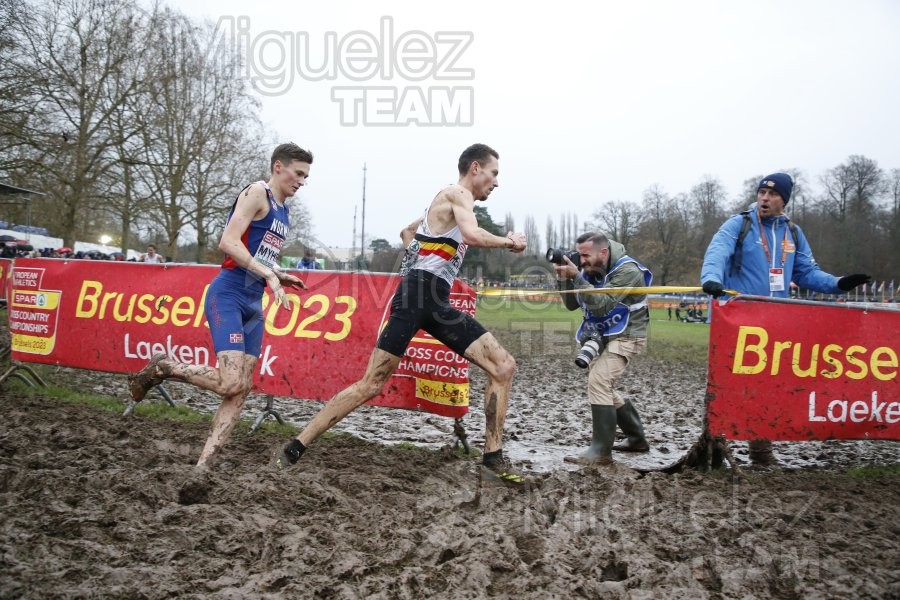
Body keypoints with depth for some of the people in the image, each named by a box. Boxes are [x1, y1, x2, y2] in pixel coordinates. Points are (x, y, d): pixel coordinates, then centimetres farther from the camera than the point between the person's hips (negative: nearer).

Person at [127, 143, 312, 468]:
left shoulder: (282, 211, 20)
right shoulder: (257, 193, -6)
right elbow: (228, 242, -17)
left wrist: (279, 276, 12)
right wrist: (269, 275, -20)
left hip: (253, 304, 9)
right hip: (227, 296, -9)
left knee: (241, 391, 1)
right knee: (231, 384, -19)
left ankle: (203, 465, 4)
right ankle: (162, 367, 3)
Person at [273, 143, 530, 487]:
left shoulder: (447, 203, 26)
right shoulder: (458, 194, -1)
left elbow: (407, 232, 39)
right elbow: (472, 235, -21)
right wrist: (509, 241, -4)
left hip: (436, 302, 9)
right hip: (418, 295, -9)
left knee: (504, 366, 1)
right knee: (372, 384, -10)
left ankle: (493, 462, 0)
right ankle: (294, 449, -2)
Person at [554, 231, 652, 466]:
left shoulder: (627, 271, -21)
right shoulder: (591, 270, 1)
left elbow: (602, 304, -30)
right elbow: (572, 304, 1)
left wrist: (576, 276, -33)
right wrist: (563, 277, -14)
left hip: (626, 336, -9)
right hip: (603, 336, 9)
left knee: (599, 381, -24)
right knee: (603, 387, 16)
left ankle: (601, 451, -23)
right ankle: (637, 438, 31)